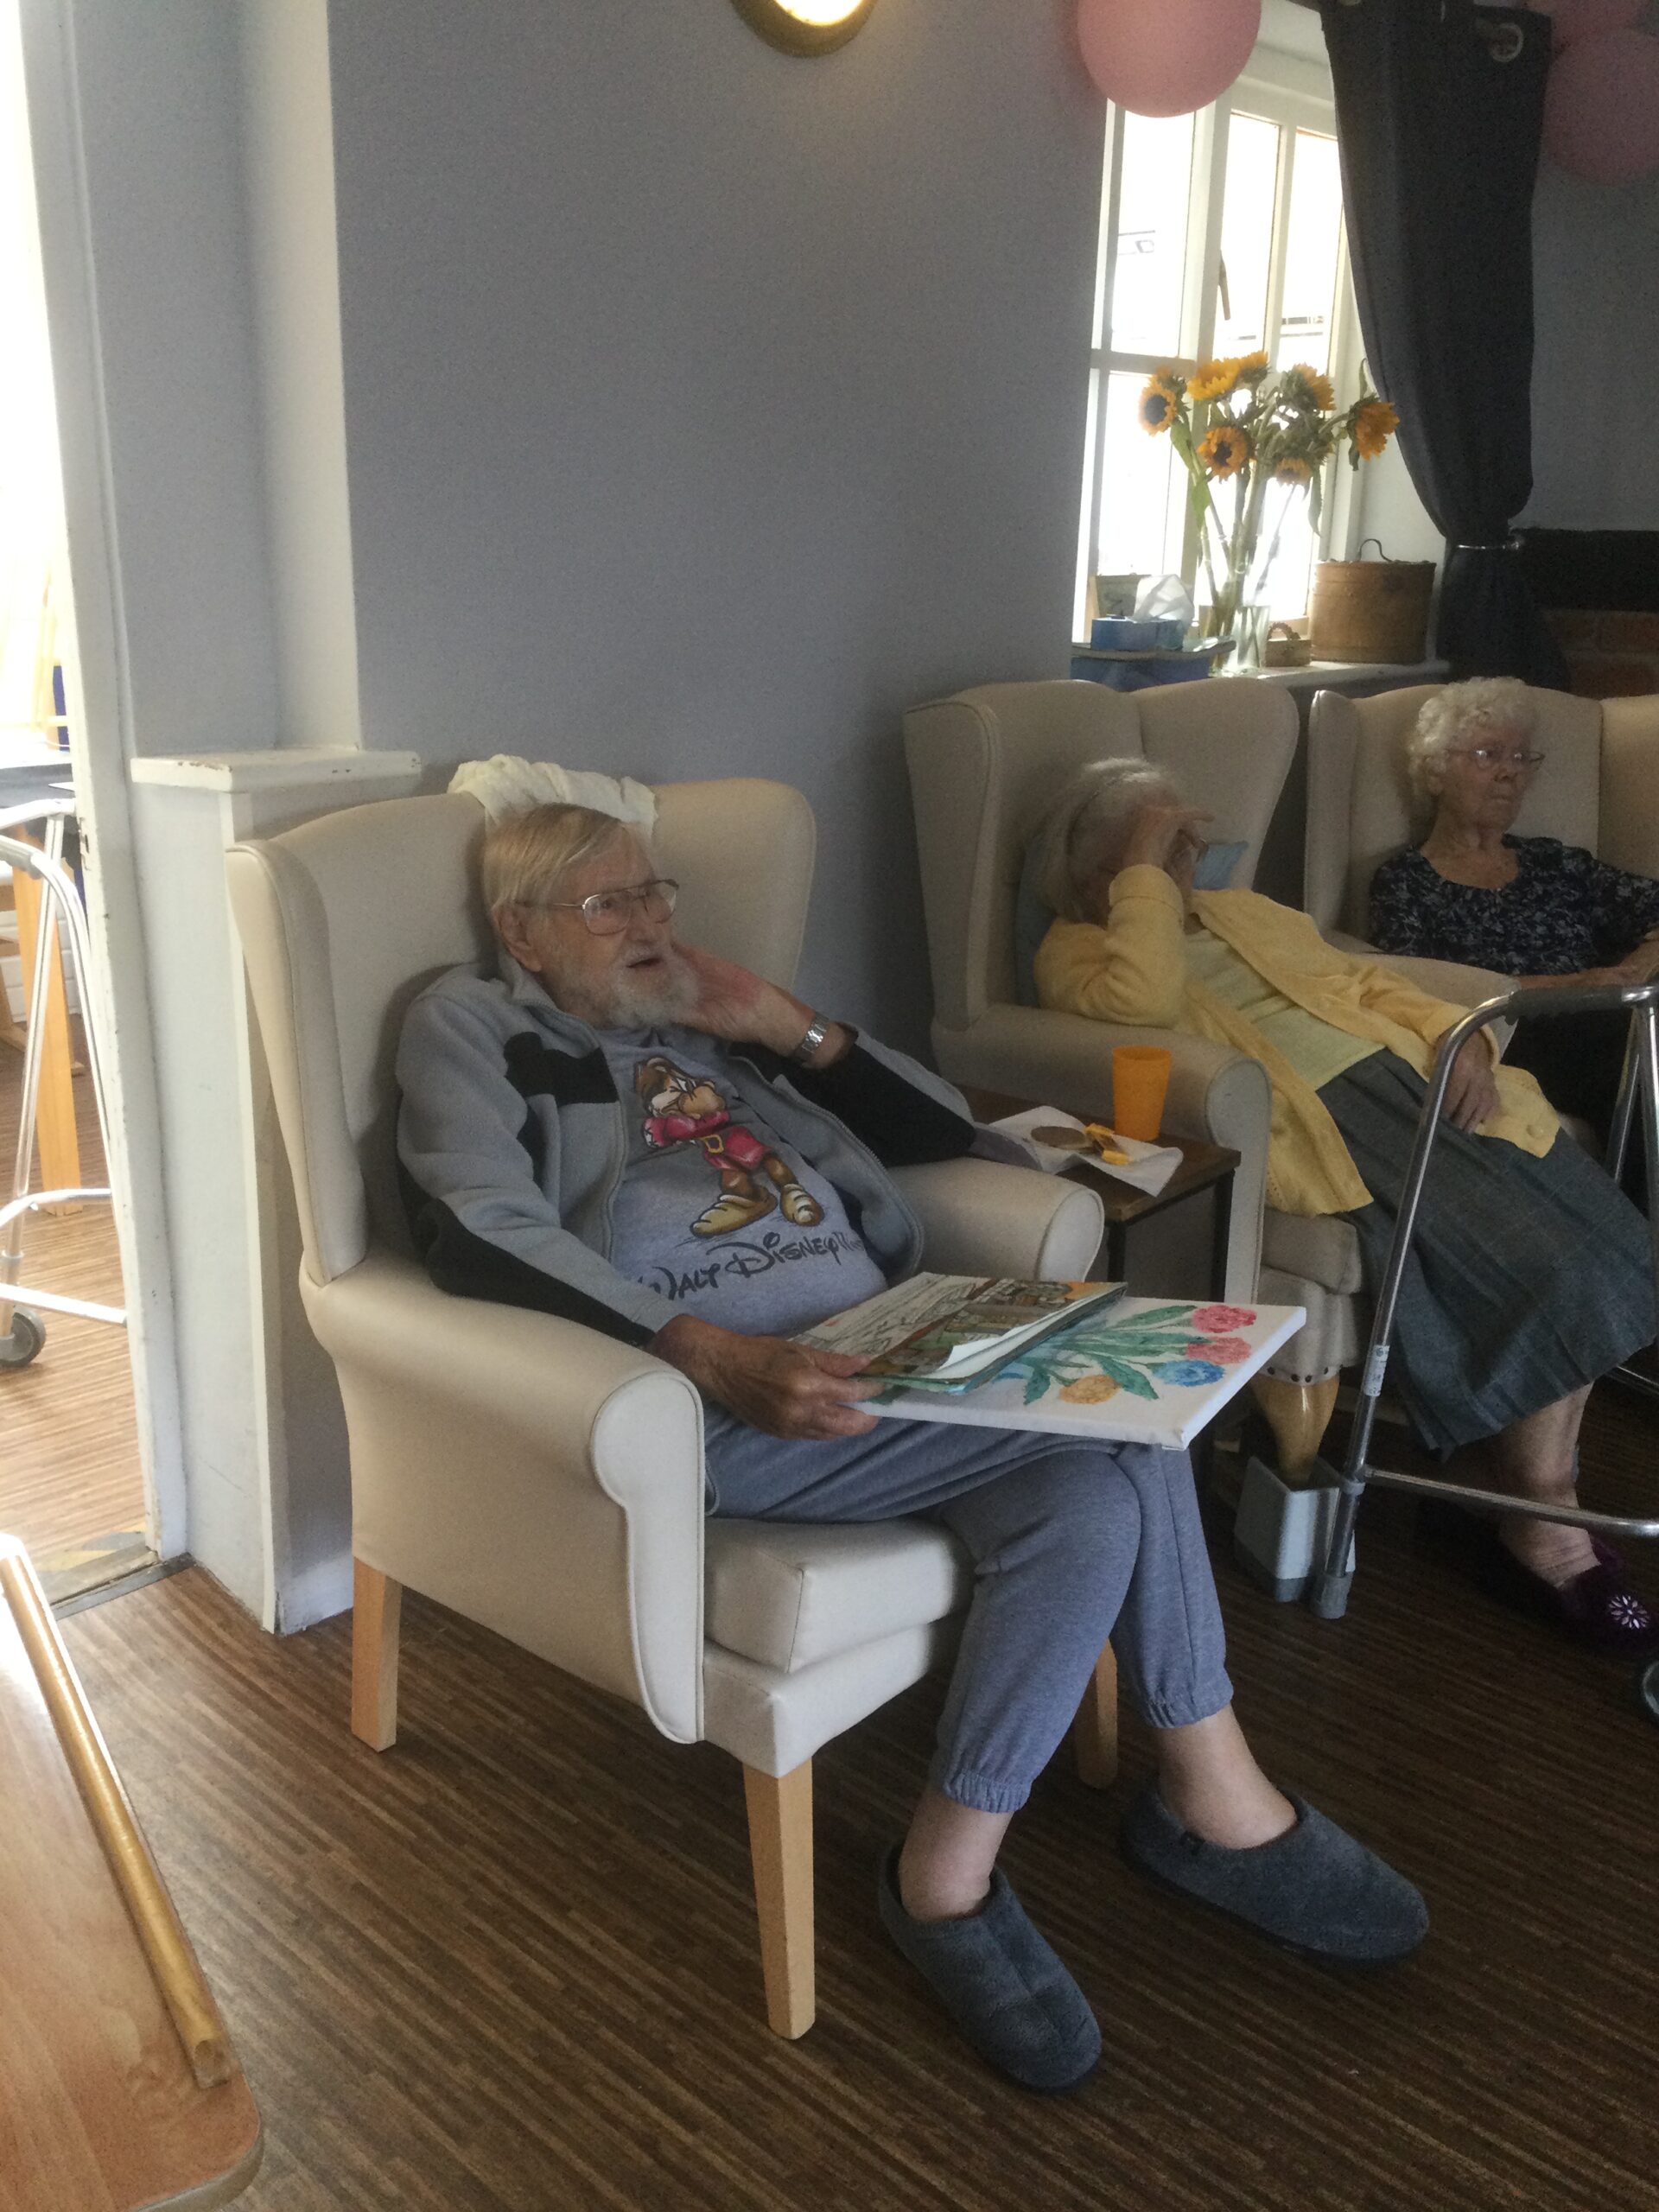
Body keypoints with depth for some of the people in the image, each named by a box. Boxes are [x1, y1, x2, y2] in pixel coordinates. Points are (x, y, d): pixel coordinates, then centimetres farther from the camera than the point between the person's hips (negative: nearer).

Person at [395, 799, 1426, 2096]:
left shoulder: (719, 1032, 26)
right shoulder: (473, 1028, 9)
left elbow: (944, 1130, 25)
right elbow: (481, 1235, -11)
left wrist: (789, 1026, 11)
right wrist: (713, 1355, -24)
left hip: (869, 1355, 6)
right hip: (705, 1402, -6)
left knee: (1097, 1477, -21)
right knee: (1108, 1429, -20)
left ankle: (952, 1868, -6)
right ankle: (1211, 1797, -1)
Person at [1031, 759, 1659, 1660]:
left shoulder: (1240, 909, 28)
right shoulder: (1074, 953, 6)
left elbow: (1367, 979, 24)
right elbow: (1146, 997, -18)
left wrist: (1459, 1035, 6)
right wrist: (1145, 868, -8)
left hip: (1410, 1076, 7)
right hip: (1317, 1123, -7)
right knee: (1526, 1264, -22)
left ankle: (1542, 1510, 0)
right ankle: (1546, 1535, -3)